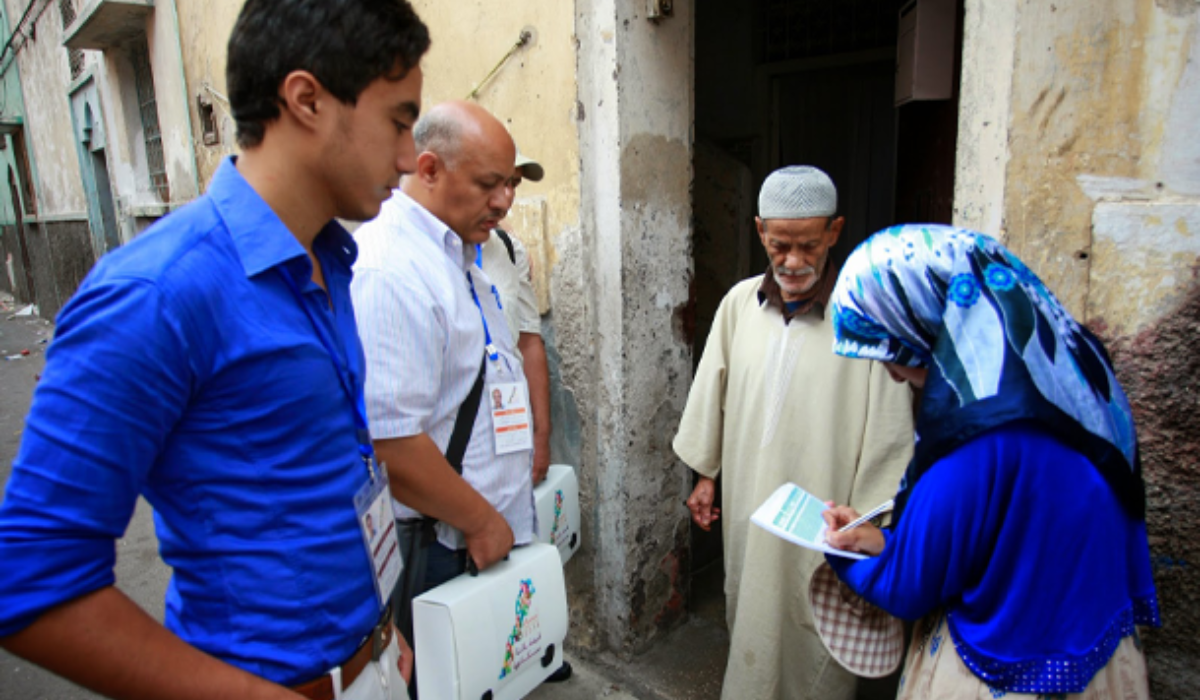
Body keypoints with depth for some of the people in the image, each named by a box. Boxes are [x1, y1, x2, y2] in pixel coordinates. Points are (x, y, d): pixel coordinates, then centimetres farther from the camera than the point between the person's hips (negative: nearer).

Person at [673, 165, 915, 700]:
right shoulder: (740, 302, -3)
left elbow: (888, 433, -11)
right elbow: (712, 392, 8)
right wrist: (705, 473, 13)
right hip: (746, 501, 4)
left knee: (815, 634, 12)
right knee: (749, 618, 21)